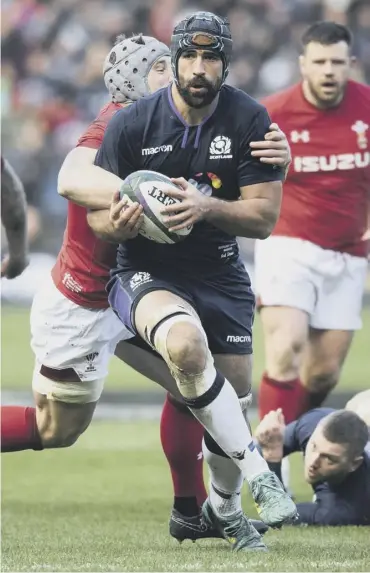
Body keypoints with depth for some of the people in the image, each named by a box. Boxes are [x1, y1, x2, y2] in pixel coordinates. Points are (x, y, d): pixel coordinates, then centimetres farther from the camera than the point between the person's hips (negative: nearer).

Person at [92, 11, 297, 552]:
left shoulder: (250, 121, -9)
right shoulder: (131, 124, -11)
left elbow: (264, 217, -10)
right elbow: (96, 214, -4)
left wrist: (207, 207, -29)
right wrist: (117, 220, -28)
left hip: (221, 273, 3)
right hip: (147, 271, -3)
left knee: (233, 392, 7)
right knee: (186, 344, -34)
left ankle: (224, 505, 36)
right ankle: (260, 477, -30)